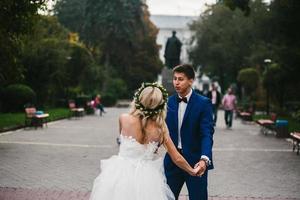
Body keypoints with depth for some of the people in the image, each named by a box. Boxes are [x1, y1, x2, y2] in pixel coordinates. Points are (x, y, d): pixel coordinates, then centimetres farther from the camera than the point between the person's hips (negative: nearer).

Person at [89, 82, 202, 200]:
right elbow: (177, 159, 0)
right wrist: (192, 171, 18)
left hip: (121, 173, 0)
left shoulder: (123, 119, -8)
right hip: (145, 179, 0)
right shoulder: (161, 129, -6)